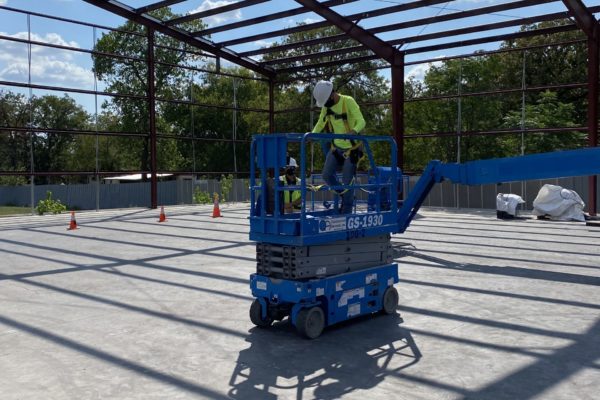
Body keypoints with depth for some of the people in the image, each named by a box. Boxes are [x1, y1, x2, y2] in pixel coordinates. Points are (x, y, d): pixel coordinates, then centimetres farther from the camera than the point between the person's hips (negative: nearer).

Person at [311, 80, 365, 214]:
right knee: (327, 175, 1)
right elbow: (320, 123, 11)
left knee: (347, 181, -3)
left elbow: (361, 121, -25)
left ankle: (346, 212, 10)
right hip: (336, 147, 6)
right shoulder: (326, 106, 0)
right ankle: (345, 196, 24)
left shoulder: (348, 102, -18)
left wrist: (354, 131, -45)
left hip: (351, 148, -6)